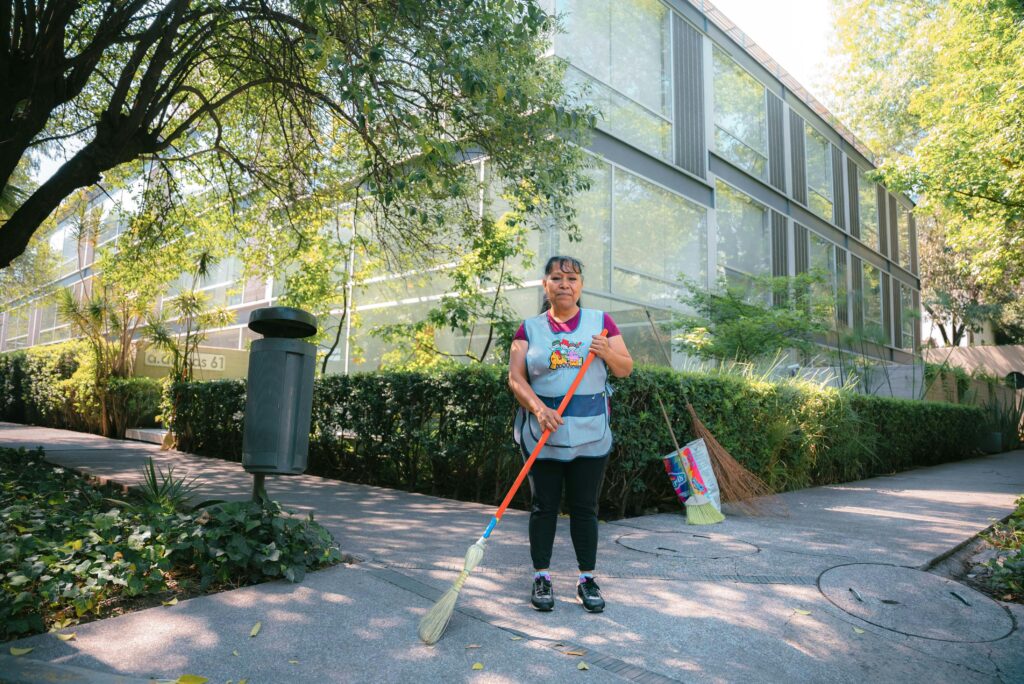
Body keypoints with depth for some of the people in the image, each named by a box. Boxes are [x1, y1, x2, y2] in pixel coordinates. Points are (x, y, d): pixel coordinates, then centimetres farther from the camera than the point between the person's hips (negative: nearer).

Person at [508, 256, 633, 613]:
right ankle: (541, 577, 18)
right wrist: (538, 408, -18)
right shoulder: (529, 328, 5)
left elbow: (626, 369, 7)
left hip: (590, 434, 1)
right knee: (543, 506, 6)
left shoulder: (600, 321, 7)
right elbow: (515, 377, -2)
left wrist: (609, 353, -15)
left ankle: (587, 579, 19)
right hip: (542, 433, 0)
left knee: (585, 507, 6)